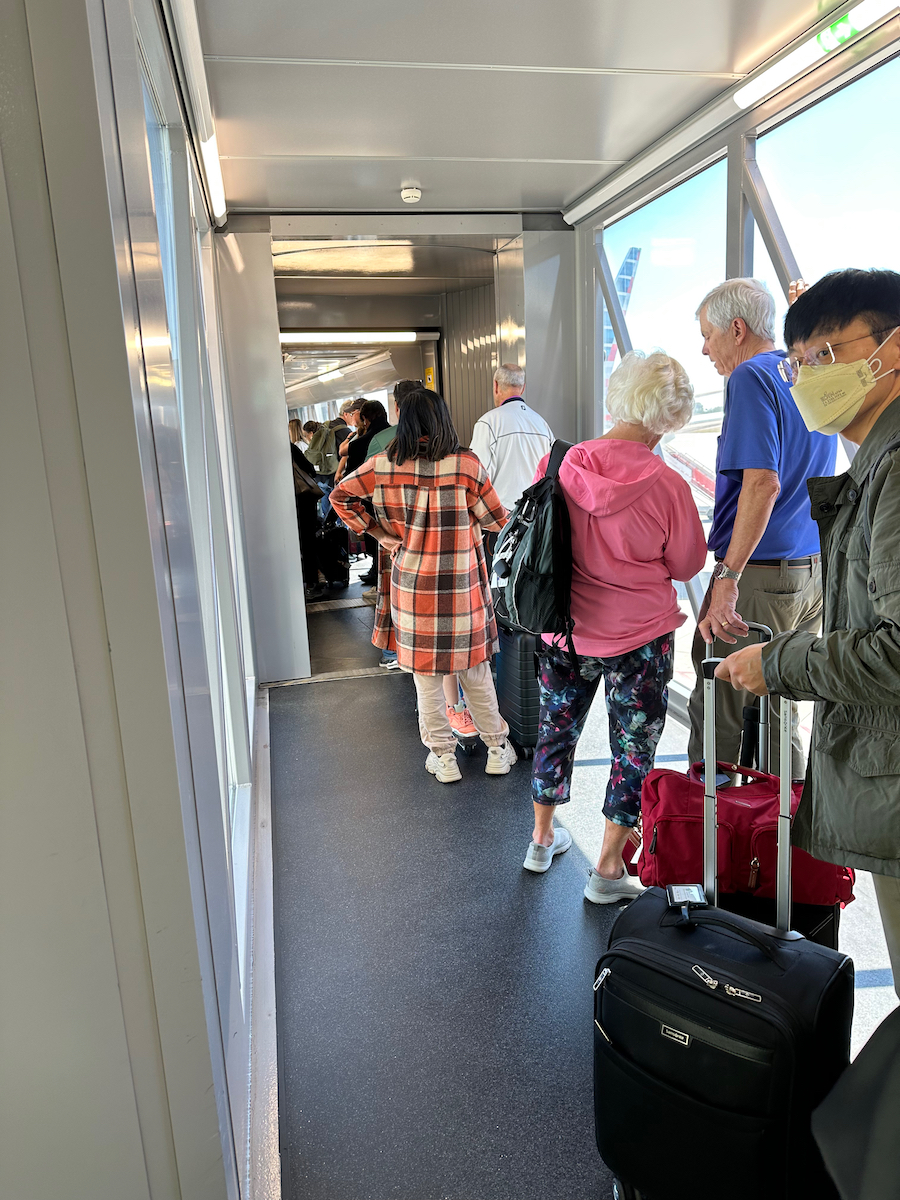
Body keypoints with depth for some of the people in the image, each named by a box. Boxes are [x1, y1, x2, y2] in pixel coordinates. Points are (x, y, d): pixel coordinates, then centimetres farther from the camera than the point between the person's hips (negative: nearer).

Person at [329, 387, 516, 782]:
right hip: (463, 587, -1)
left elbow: (340, 496, 8)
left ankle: (443, 756, 23)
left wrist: (378, 532, 7)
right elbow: (495, 519, -2)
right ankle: (498, 748, 28)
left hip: (411, 584, 1)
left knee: (425, 678, 13)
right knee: (475, 673, 15)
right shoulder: (466, 465, -11)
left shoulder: (383, 466, -4)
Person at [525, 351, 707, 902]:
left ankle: (542, 839, 39)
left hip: (563, 629, 4)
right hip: (639, 636, -4)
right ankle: (609, 869, 24)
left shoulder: (558, 465, -9)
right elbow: (687, 566, -5)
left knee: (557, 729, 21)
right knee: (635, 747, 13)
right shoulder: (667, 485, -19)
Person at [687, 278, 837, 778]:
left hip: (760, 574, -9)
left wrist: (728, 577, -25)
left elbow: (762, 484, -23)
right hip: (814, 573, 9)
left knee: (717, 718, 2)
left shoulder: (752, 377, -11)